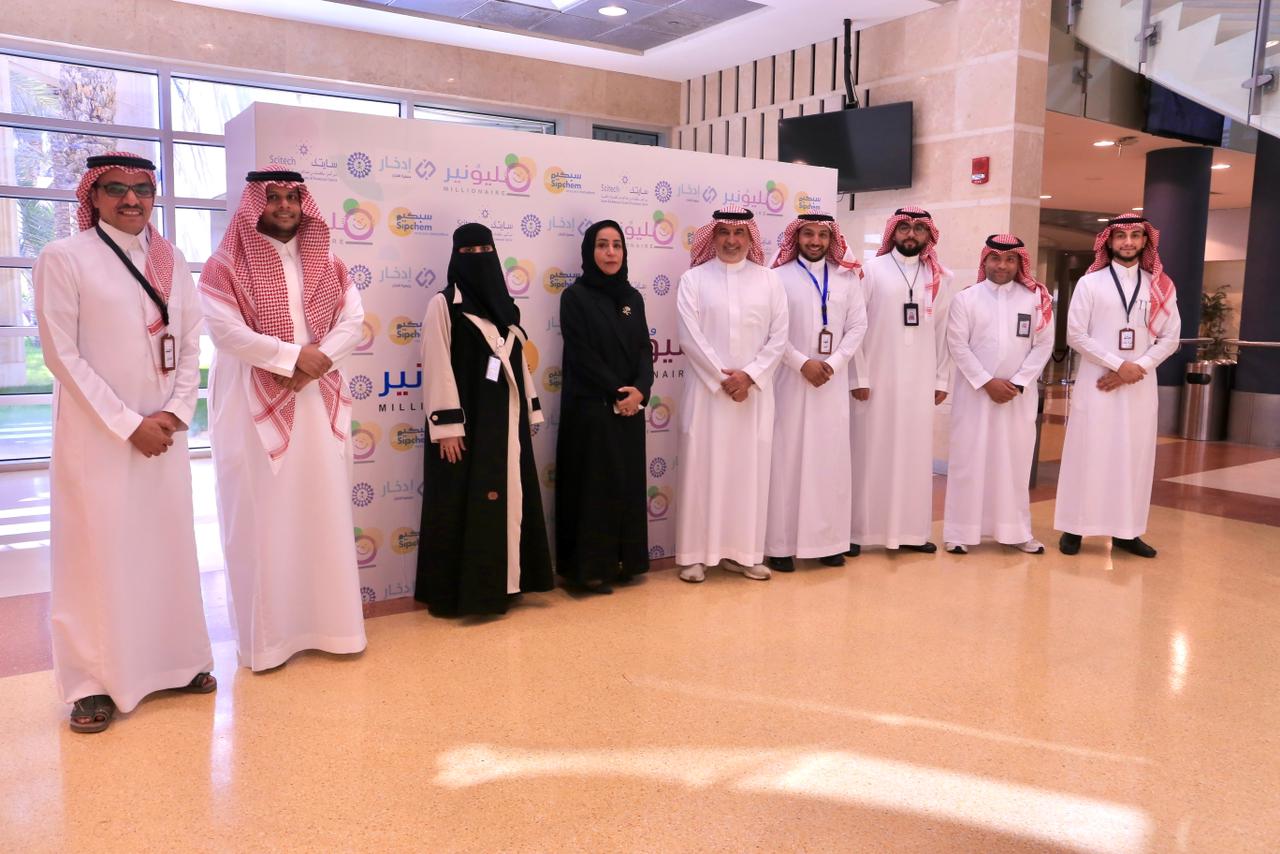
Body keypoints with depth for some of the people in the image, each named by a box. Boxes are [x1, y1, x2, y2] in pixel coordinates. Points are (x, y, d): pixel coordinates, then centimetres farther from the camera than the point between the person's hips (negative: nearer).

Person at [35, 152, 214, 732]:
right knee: (98, 550, 2)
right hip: (98, 432, -4)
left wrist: (176, 412, -5)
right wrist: (127, 423, -13)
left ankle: (176, 659, 25)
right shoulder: (64, 258, -5)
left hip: (165, 430, 5)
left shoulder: (171, 260, 9)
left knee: (170, 544, 11)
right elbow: (61, 352, -9)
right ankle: (94, 681, 16)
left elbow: (191, 343, 8)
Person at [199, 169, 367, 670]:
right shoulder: (228, 266, -1)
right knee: (261, 516, -1)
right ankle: (265, 631, 9)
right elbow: (224, 329, -13)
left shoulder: (327, 265, 13)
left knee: (325, 511, 5)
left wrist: (319, 359, -14)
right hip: (256, 405, -4)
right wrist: (294, 355, -16)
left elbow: (353, 322, 3)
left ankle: (327, 621, 15)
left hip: (318, 401, 4)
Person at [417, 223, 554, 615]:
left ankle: (502, 581, 21)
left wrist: (529, 412, 12)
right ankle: (456, 592, 7)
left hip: (506, 421, 7)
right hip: (466, 422, -6)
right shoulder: (444, 304, -5)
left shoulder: (504, 305, 14)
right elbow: (437, 367, -11)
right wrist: (446, 426, -17)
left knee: (509, 499, 10)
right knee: (463, 505, -2)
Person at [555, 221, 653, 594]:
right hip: (590, 407, -5)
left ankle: (623, 561, 20)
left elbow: (644, 349, 6)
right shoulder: (575, 296, -4)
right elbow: (581, 355, -11)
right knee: (594, 485, -2)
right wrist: (615, 393, -13)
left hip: (631, 408, 5)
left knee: (628, 484, 9)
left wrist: (640, 390, -11)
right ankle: (590, 567, 8)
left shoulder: (633, 297, 11)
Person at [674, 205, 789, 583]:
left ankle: (743, 552, 17)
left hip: (755, 390, 2)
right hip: (707, 388, -2)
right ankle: (695, 554, 9)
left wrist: (749, 376, -10)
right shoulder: (694, 279, 1)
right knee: (702, 468, 1)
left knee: (750, 469, 6)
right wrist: (722, 379, -11)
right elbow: (690, 336, -6)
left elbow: (778, 336, 2)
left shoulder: (768, 280, 7)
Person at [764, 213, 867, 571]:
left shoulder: (847, 278, 9)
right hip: (791, 379, -3)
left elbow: (858, 325, 4)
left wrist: (833, 363, -9)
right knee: (787, 458, -2)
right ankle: (781, 544, 3)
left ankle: (828, 540, 14)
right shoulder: (780, 276, -1)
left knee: (831, 458, 6)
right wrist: (802, 363, -14)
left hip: (833, 381, 3)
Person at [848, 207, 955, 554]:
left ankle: (910, 530, 15)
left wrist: (942, 379, 7)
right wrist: (857, 377, -9)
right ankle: (859, 531, 7)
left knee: (915, 454, 6)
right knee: (869, 453, 1)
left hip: (921, 382, 3)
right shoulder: (871, 270, -1)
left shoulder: (940, 278, 9)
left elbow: (943, 332, 10)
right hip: (876, 379, -3)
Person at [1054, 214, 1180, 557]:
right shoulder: (1090, 283, 0)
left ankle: (1125, 530, 14)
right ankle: (1075, 527, 5)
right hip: (1096, 382, -3)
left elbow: (1170, 337, 5)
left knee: (1134, 456, 5)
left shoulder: (1161, 287, 8)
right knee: (1088, 454, -1)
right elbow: (1076, 335, -6)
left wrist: (1138, 368, -10)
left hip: (1140, 385, 3)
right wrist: (1119, 365, -13)